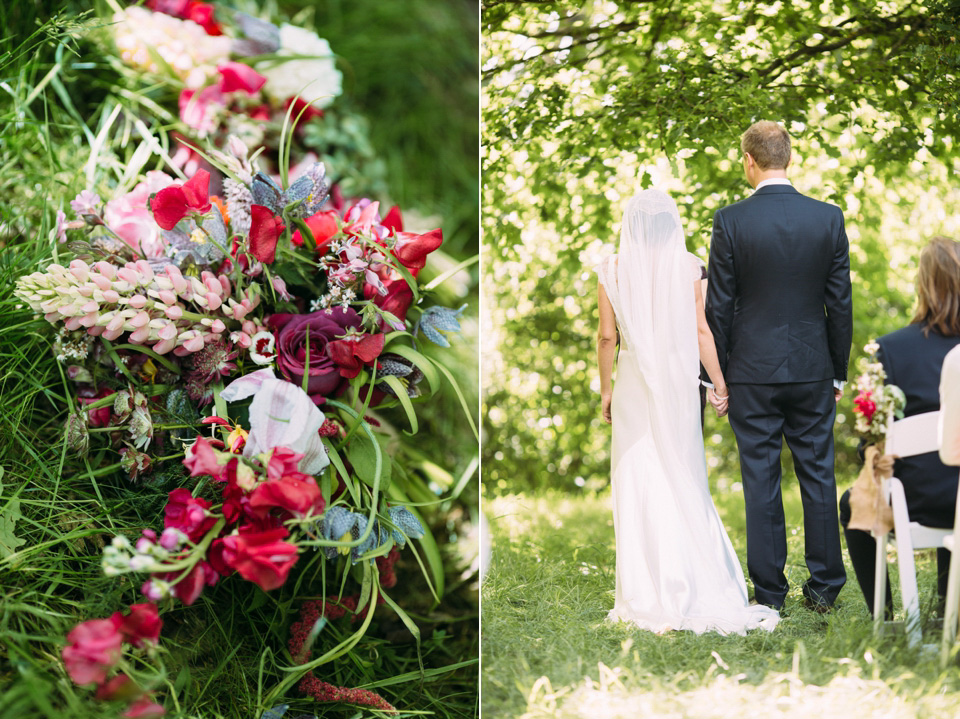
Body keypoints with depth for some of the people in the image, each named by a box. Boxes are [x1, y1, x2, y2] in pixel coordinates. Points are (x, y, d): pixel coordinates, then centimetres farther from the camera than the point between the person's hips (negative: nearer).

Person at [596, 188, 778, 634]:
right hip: (679, 380, 1)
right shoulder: (686, 267, -4)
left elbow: (607, 335, -4)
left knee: (637, 480, 4)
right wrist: (718, 383, 4)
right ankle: (692, 581, 14)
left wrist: (606, 389, 6)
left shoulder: (614, 269, -4)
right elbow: (701, 331, -4)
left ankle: (646, 592, 7)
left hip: (635, 382, -1)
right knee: (683, 477, 10)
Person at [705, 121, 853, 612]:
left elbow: (719, 305, -6)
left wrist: (718, 374, 3)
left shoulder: (730, 221, -9)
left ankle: (769, 592, 8)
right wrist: (838, 370, 11)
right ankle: (824, 586, 15)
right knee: (818, 475, 10)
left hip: (753, 371, -2)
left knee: (761, 480, 3)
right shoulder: (828, 218, -1)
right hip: (813, 369, 2)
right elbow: (840, 302, 2)